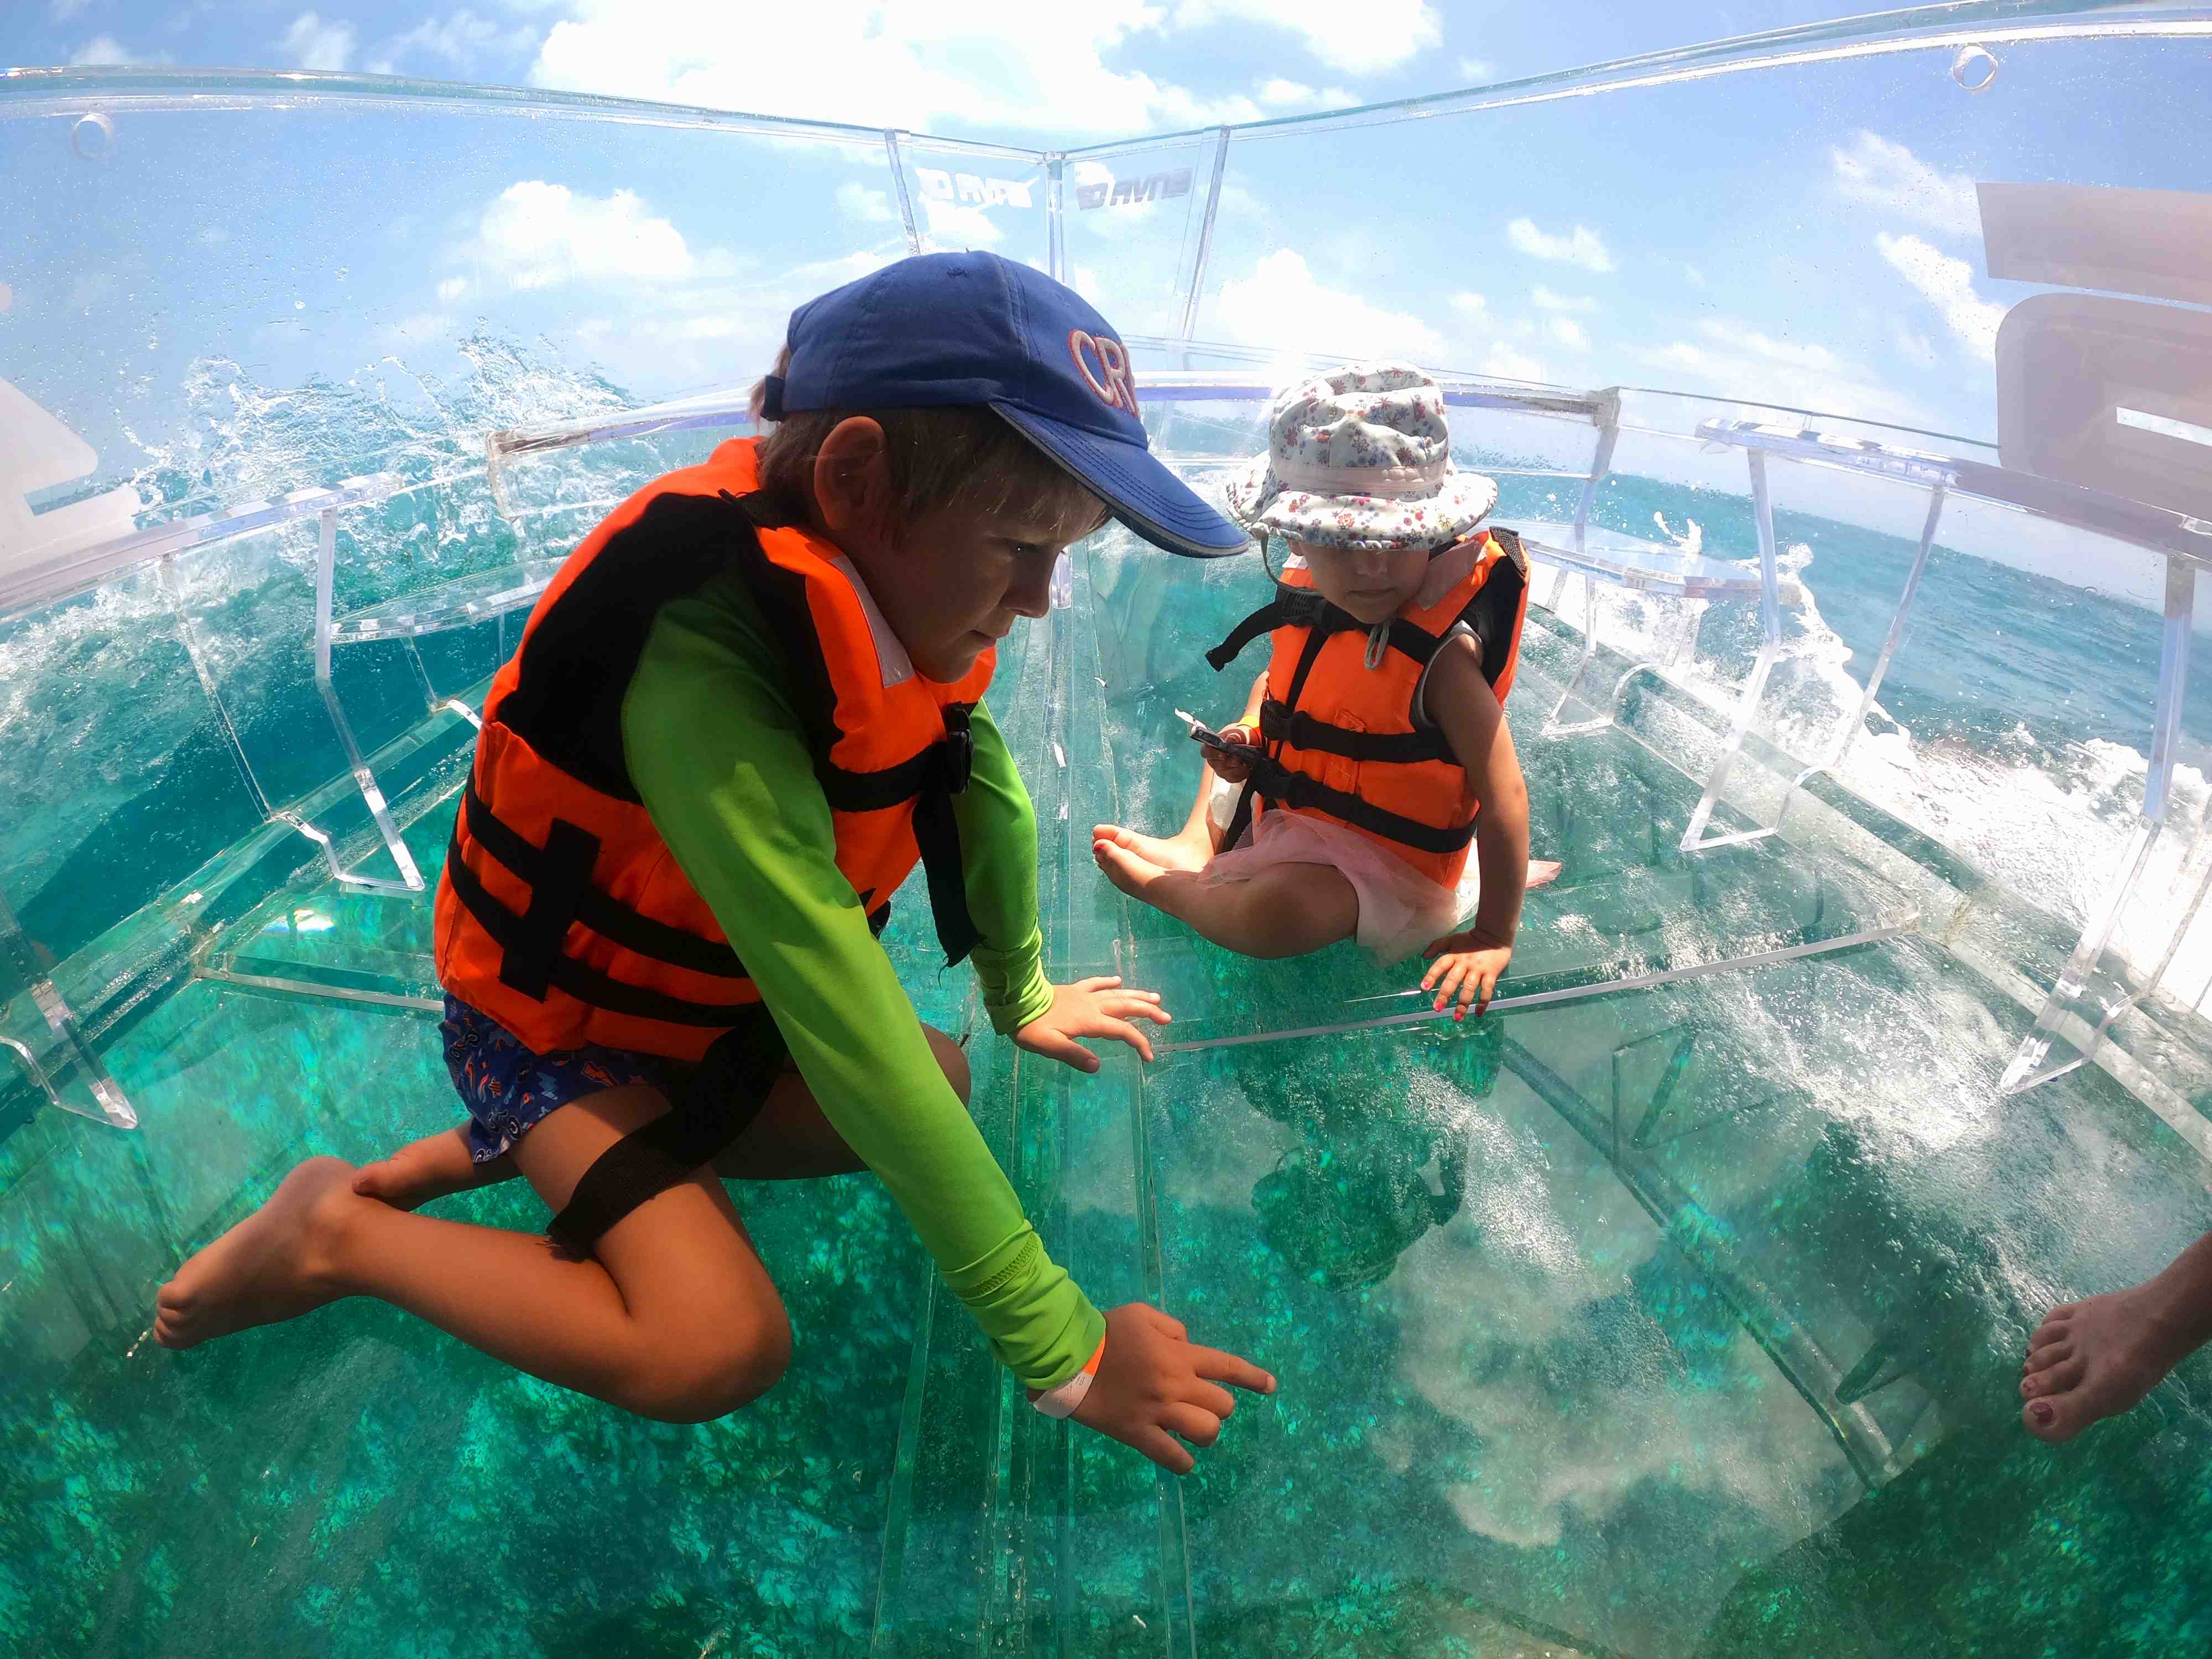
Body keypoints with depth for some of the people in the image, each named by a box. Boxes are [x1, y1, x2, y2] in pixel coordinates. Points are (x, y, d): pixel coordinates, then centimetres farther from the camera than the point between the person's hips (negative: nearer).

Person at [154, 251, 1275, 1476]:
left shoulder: (897, 594, -15)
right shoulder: (702, 669, -39)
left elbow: (981, 779, 3)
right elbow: (851, 1039, -40)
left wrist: (1021, 996, 13)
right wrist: (1063, 1353, -33)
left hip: (708, 995, 8)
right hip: (550, 1023, -8)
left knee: (944, 1089, 3)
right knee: (719, 1352, -21)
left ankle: (524, 1153, 10)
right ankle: (341, 1235, 1)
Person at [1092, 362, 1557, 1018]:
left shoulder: (1443, 656, -31)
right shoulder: (1312, 599, -9)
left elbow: (1504, 797, -29)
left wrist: (1494, 936, -26)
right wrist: (1247, 738, -7)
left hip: (1377, 857, -8)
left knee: (1276, 913, -37)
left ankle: (1164, 883, -6)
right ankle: (1196, 847, 8)